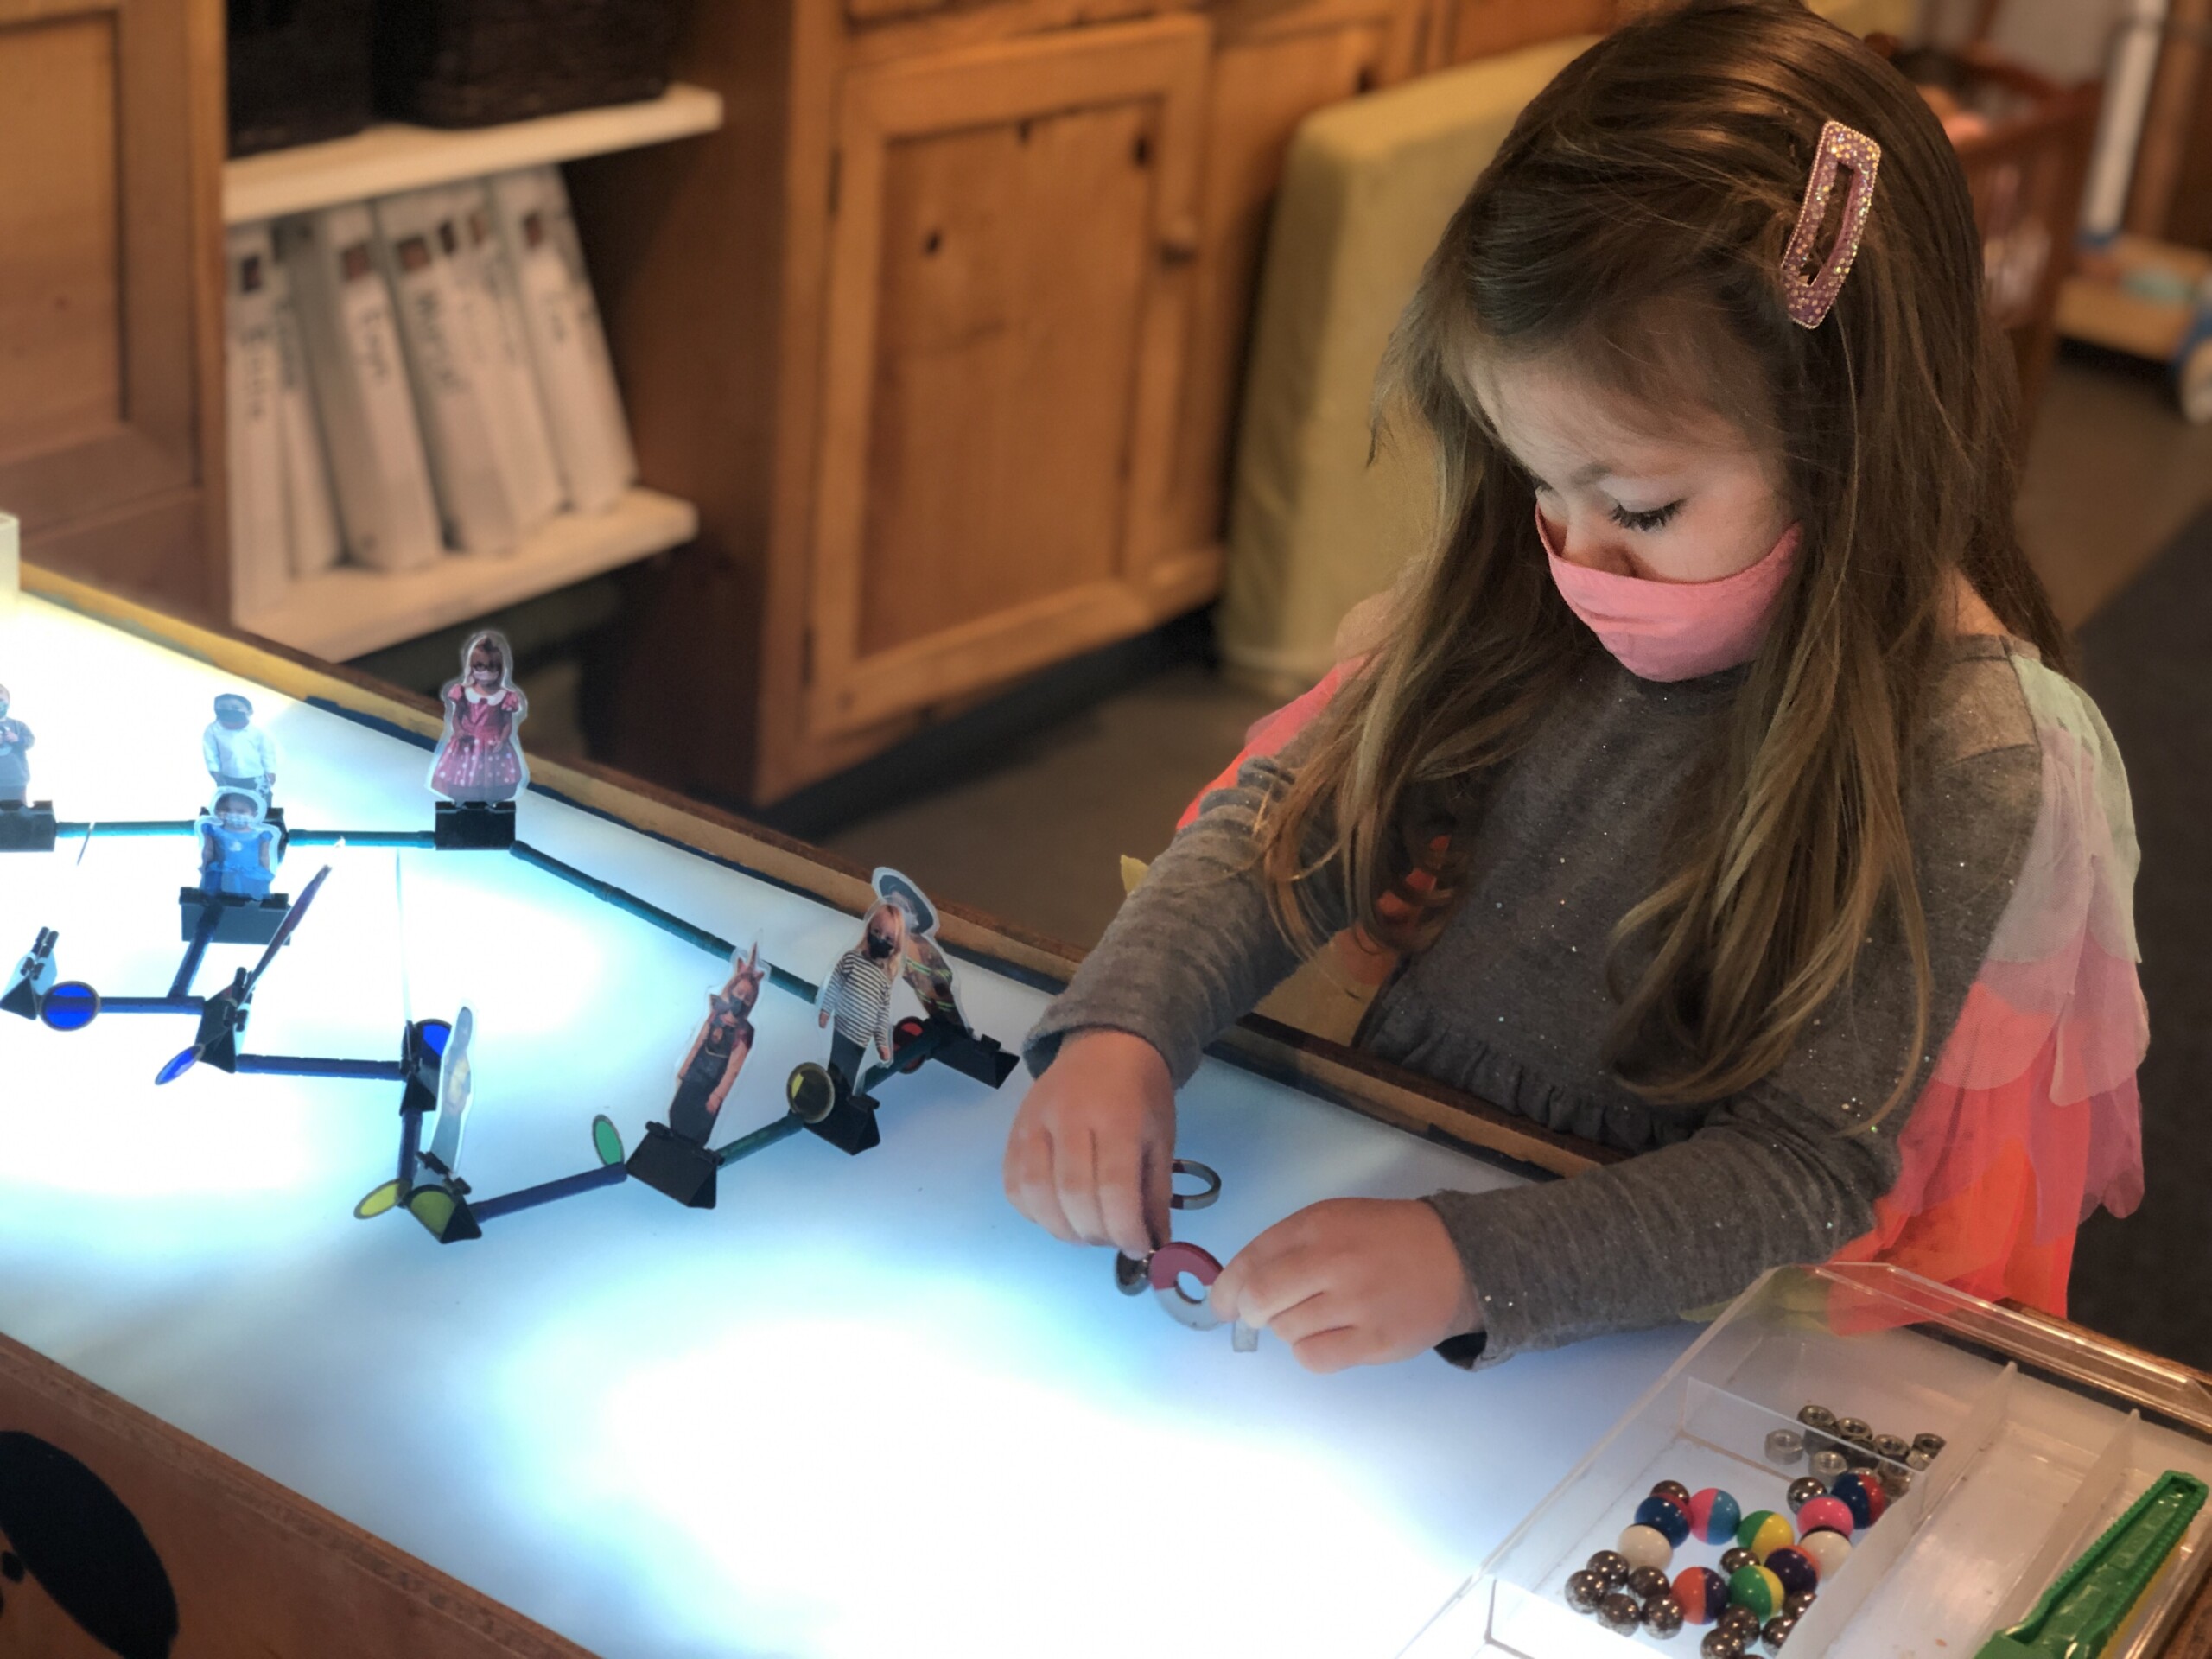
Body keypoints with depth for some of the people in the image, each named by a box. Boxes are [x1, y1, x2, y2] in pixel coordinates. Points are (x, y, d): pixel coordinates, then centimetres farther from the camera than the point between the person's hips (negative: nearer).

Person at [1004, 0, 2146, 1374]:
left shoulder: (1967, 758, -20)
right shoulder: (1527, 589, -6)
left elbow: (1804, 1169, -19)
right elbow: (1295, 819, -1)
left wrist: (1470, 1267, -33)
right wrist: (1123, 1026, -20)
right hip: (1365, 1171, 5)